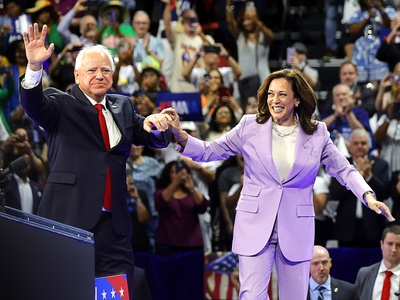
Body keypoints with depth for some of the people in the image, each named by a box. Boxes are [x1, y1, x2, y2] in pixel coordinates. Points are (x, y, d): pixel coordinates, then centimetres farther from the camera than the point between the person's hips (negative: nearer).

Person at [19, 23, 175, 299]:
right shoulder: (62, 104, 3)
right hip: (70, 218, -4)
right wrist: (34, 67, -35)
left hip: (113, 222, 4)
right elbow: (34, 105, -16)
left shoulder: (123, 106, 18)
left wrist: (158, 123, -8)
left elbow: (157, 139, 17)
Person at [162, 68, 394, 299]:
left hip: (296, 231, 1)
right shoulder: (251, 126, 1)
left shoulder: (317, 133, 3)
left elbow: (344, 170, 6)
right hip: (256, 226, -1)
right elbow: (209, 151, 5)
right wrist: (180, 135, -12)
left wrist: (368, 196, -11)